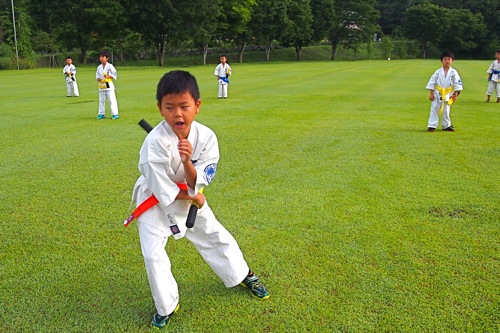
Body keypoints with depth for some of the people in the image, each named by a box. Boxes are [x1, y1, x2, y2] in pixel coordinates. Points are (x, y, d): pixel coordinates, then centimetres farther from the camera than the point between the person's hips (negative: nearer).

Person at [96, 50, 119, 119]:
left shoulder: (110, 66, -7)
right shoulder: (99, 67, 8)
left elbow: (115, 74, -7)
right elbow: (97, 74, 15)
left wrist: (108, 76, -19)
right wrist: (98, 79, -6)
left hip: (109, 85, -6)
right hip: (101, 85, 6)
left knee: (112, 99, -7)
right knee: (101, 100, 11)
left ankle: (115, 114, -3)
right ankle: (101, 114, 20)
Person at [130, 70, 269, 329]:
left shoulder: (205, 137, -20)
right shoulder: (155, 142, -32)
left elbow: (196, 184, -19)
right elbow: (162, 190, -25)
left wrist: (187, 160, -38)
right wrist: (193, 198, -13)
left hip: (188, 196, 4)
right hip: (155, 200, -4)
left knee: (216, 237, 16)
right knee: (153, 254, -9)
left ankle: (244, 276, 42)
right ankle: (166, 305, 17)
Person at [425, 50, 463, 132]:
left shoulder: (454, 72, -4)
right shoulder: (438, 72, -6)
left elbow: (457, 83, 0)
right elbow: (432, 82, -4)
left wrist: (455, 94, -4)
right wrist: (431, 93, -7)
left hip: (448, 94, 1)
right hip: (437, 94, -1)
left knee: (446, 111, 11)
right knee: (434, 109, -2)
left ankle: (446, 125, 25)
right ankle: (431, 126, 2)